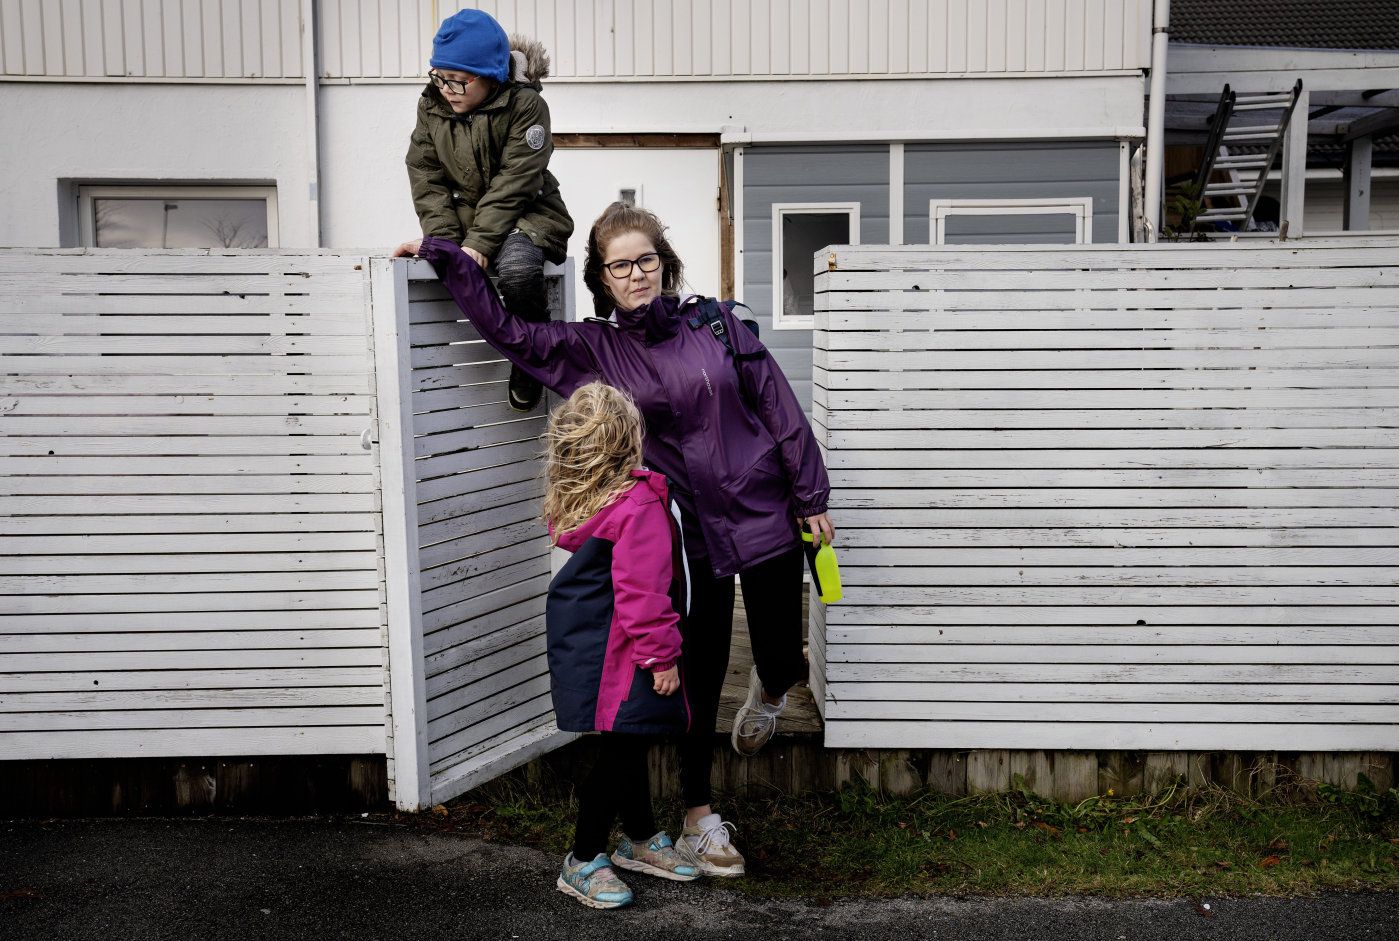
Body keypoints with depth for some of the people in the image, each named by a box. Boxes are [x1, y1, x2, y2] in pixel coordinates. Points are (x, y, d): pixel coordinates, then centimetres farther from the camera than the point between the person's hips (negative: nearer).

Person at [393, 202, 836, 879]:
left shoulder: (715, 323, 0)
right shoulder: (592, 349, 1)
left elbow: (779, 408, 2)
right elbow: (506, 332, 2)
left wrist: (811, 498, 0)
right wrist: (444, 257, -2)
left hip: (765, 517, 1)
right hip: (687, 537, 0)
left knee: (781, 659, 6)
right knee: (700, 676, 5)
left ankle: (771, 687, 46)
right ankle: (699, 817, 22)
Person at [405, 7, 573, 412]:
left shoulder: (525, 104, -14)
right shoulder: (431, 106, 2)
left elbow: (514, 182, -20)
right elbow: (427, 180, -2)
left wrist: (479, 243, -27)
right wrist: (446, 243, -16)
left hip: (527, 214, -5)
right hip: (465, 219, 5)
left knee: (517, 268, -35)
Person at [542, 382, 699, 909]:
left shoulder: (571, 500, 5)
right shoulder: (639, 504, -22)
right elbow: (643, 590, -23)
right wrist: (661, 655, -18)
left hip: (579, 641, 10)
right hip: (615, 653, -10)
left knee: (629, 744, 21)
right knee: (618, 748, 0)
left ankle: (641, 838, 36)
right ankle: (583, 863, 11)